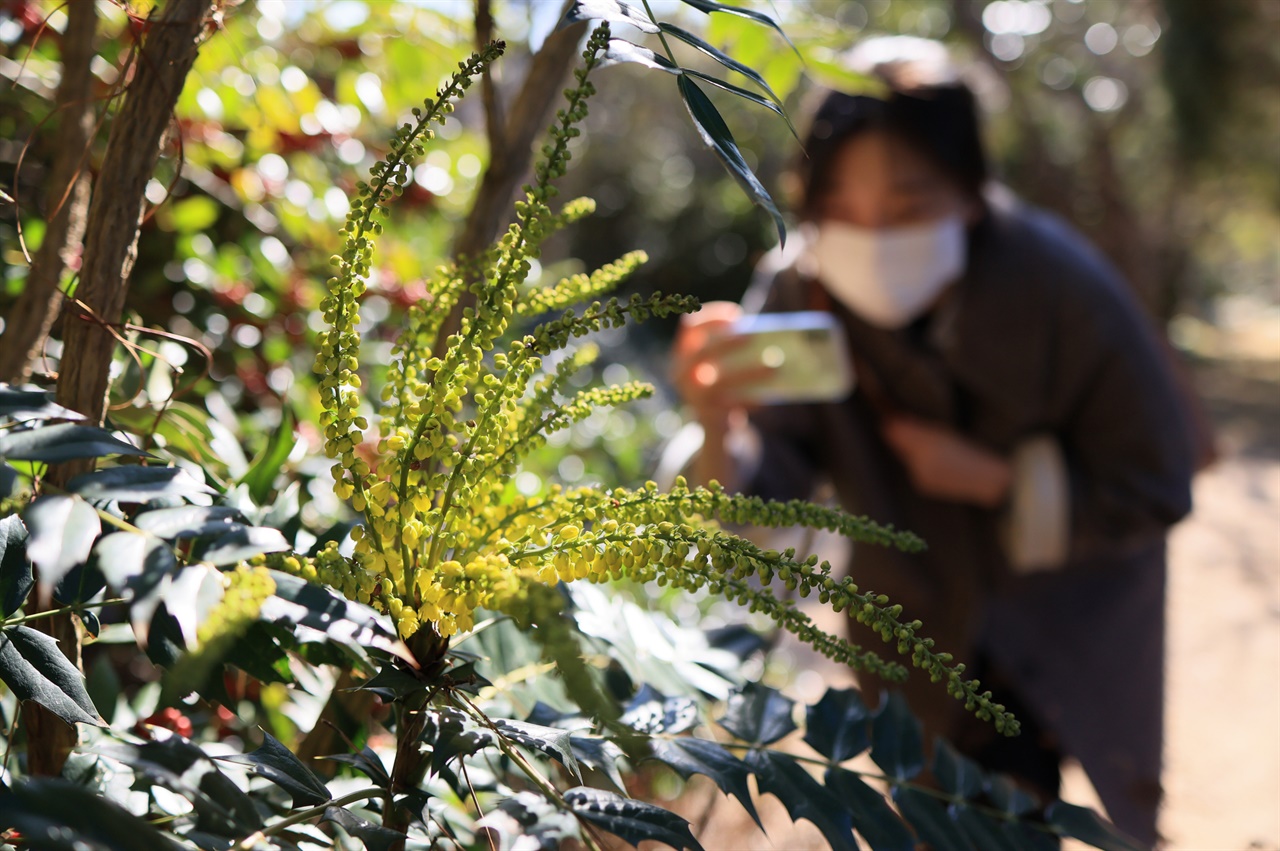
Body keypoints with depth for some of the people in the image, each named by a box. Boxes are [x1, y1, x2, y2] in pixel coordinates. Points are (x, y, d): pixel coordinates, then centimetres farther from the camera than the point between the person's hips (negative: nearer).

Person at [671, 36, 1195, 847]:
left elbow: (1152, 496, -19)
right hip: (916, 618, 3)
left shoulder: (1063, 291, -30)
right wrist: (717, 424, -54)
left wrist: (990, 477, -30)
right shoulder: (800, 294, -26)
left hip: (1066, 614, -3)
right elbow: (755, 501, -32)